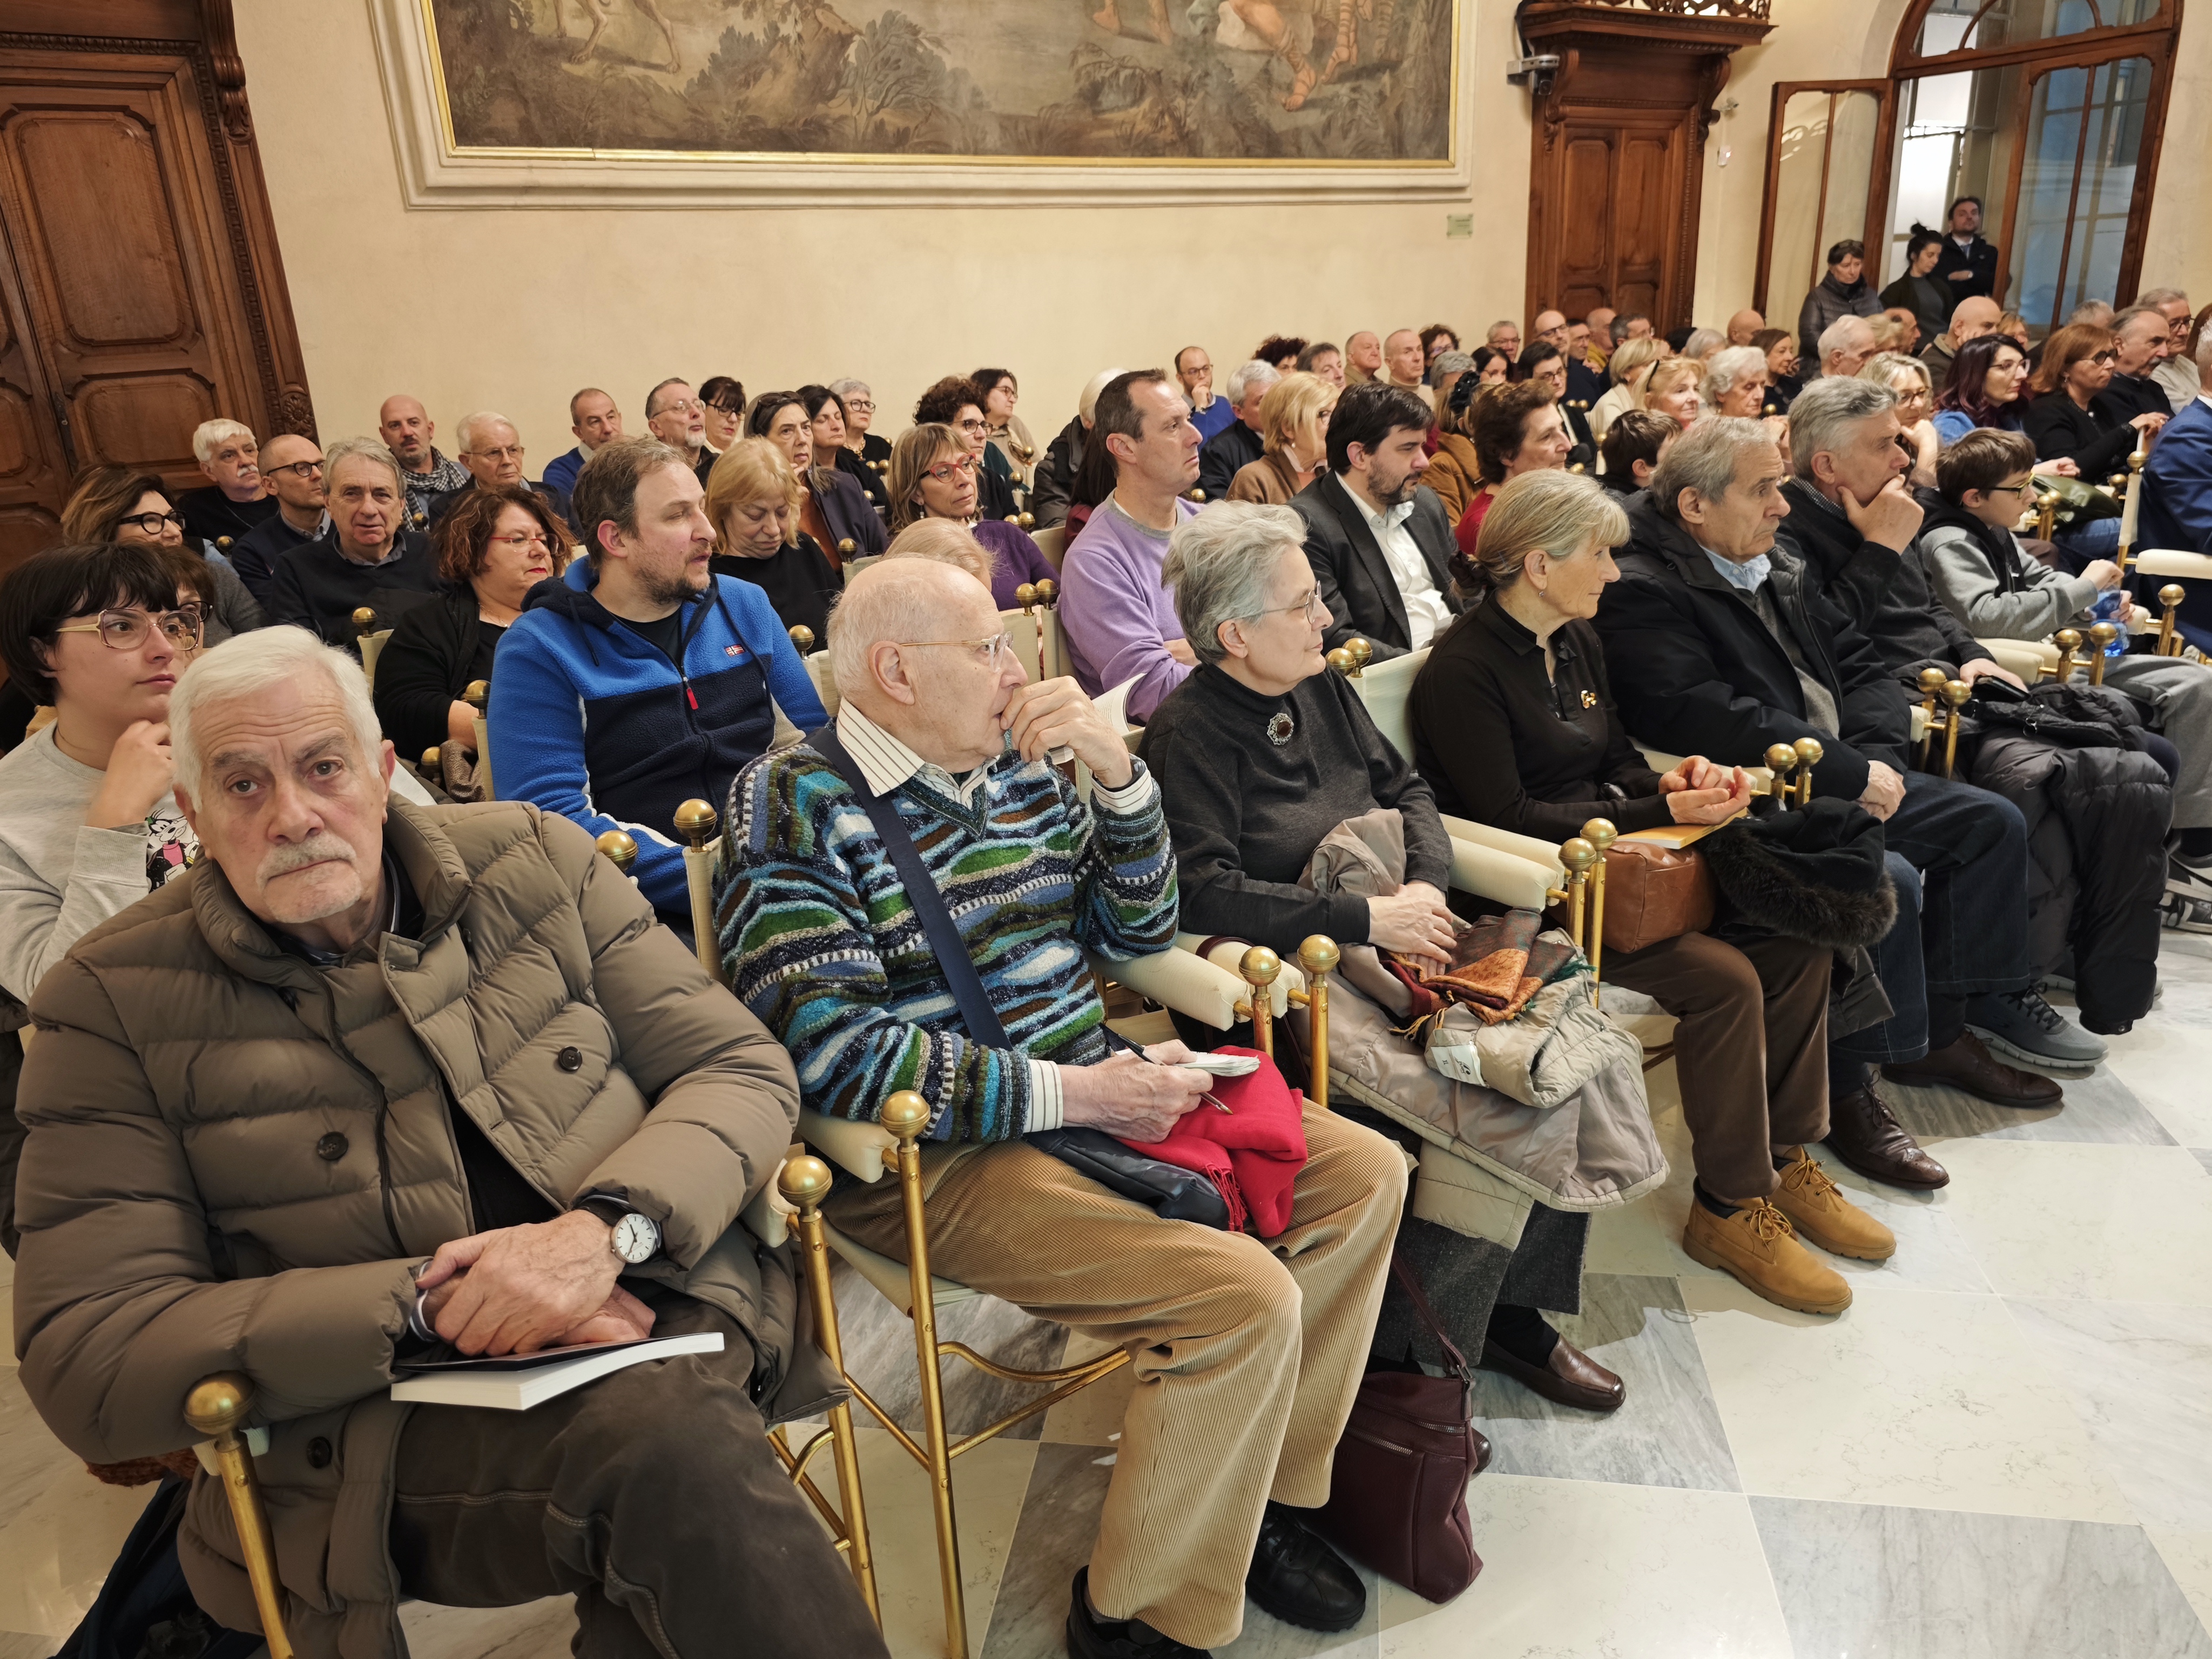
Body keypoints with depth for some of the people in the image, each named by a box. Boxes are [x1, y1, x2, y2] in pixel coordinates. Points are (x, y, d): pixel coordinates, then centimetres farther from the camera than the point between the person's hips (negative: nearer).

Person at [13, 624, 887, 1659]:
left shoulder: (535, 861, 7)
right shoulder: (112, 1004, 2)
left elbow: (742, 1070, 4)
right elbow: (86, 1360, -3)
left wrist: (608, 1227, -16)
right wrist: (426, 1304, -15)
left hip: (651, 1307, 3)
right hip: (375, 1432, -2)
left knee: (653, 1424, -31)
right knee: (663, 1443, -31)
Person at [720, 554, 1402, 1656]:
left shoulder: (1020, 770, 8)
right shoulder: (796, 807, -13)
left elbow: (1138, 928, 13)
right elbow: (835, 1054, -22)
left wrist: (1117, 769, -4)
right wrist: (1073, 1093, -23)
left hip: (1090, 1089, 9)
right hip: (942, 1154, -8)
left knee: (1364, 1175, 6)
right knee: (1245, 1298, -23)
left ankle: (1262, 1494, 21)